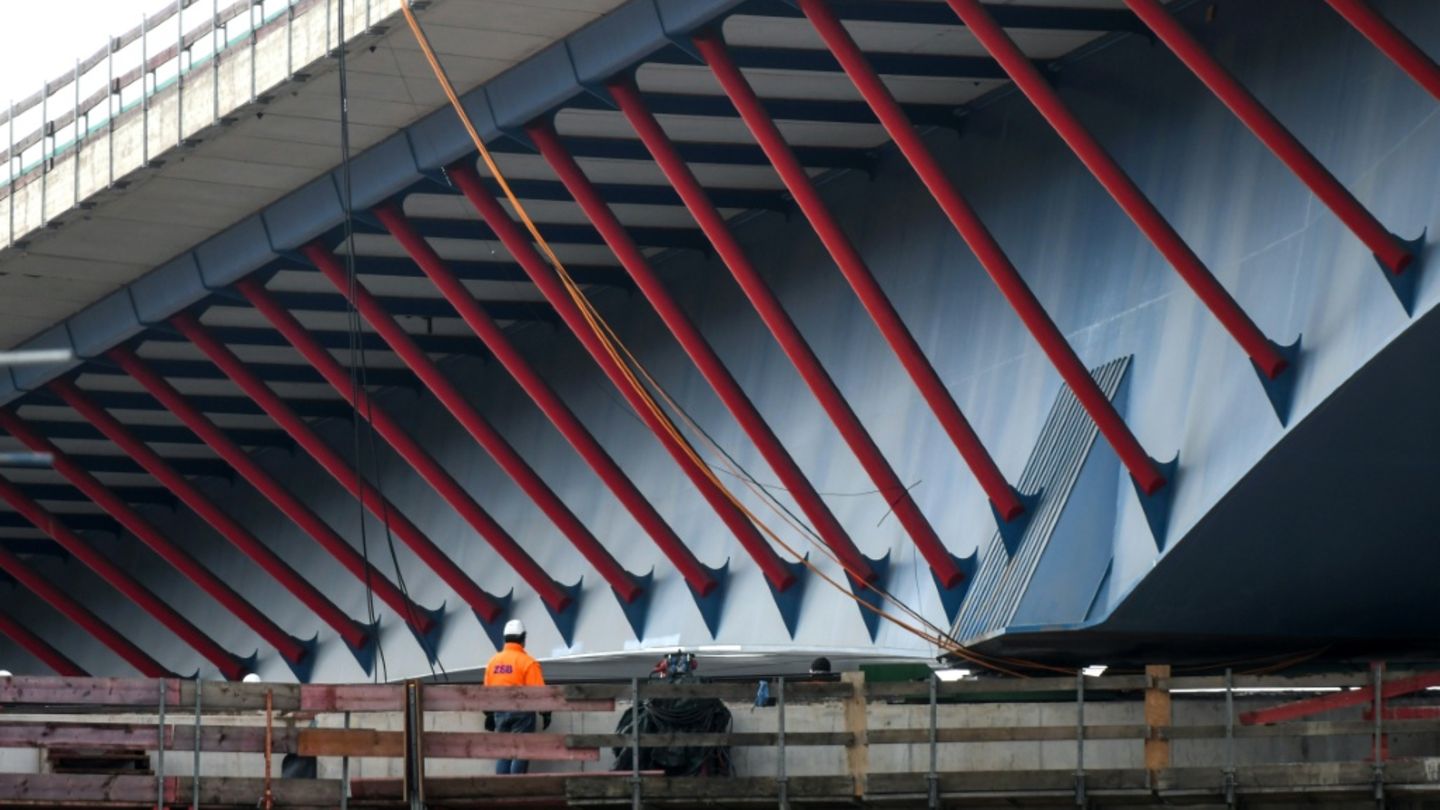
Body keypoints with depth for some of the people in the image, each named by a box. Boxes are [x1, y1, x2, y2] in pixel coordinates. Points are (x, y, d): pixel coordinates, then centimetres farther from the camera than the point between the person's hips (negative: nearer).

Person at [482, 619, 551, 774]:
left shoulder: (493, 661, 7)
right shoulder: (527, 662, -11)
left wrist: (489, 714, 18)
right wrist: (545, 713, -5)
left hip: (500, 712, 5)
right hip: (521, 712, -5)